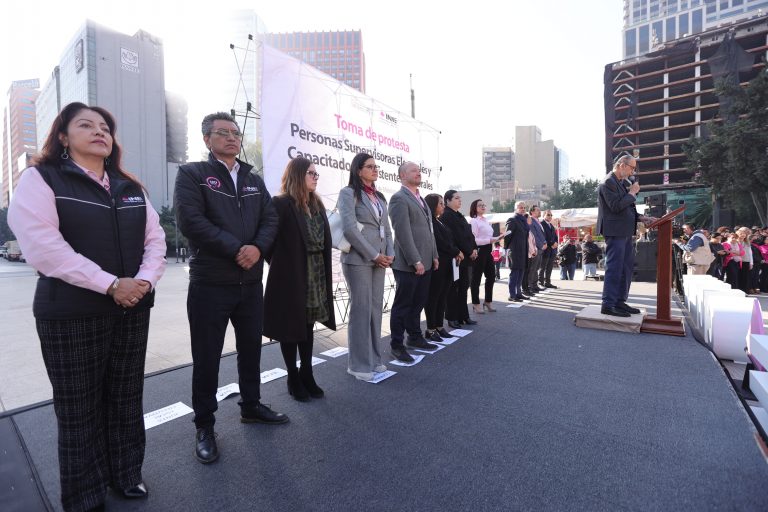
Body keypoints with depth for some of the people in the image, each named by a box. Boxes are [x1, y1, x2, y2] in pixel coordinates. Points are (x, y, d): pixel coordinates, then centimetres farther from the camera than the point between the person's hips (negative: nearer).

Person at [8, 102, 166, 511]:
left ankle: (126, 476, 33)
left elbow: (155, 239, 7)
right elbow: (43, 246, -15)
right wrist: (110, 285, -20)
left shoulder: (130, 188, 13)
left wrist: (146, 280, -11)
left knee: (126, 400, 14)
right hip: (71, 314, -4)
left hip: (132, 311, 4)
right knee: (79, 410, 8)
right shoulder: (41, 179, -2)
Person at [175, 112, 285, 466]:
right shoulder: (192, 174, -2)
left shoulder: (254, 180, 14)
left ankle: (251, 406, 36)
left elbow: (270, 218, 5)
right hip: (209, 283, -5)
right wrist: (236, 248, -17)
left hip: (251, 281, 6)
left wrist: (257, 247, -14)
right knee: (206, 357, 5)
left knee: (251, 348, 16)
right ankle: (204, 426, 24)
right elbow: (190, 221, -15)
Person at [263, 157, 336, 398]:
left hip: (315, 277, 7)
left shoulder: (317, 205, 11)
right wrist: (279, 263, -6)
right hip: (290, 277, -7)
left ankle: (307, 376, 28)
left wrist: (323, 272, 6)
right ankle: (294, 380, 22)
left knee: (308, 326, 15)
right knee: (291, 327, 7)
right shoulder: (281, 204, -11)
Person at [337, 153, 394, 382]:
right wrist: (374, 255, -14)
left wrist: (390, 254, 0)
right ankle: (358, 364, 8)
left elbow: (386, 228, 16)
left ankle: (373, 358, 21)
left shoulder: (379, 196, 19)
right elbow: (350, 228, -14)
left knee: (376, 308, 9)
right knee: (361, 309, -3)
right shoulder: (348, 193, -3)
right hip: (358, 259, -7)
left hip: (380, 259, 7)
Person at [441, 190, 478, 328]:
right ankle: (452, 318, 8)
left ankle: (463, 316, 19)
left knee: (463, 287, 11)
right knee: (454, 288, -1)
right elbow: (457, 237, -17)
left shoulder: (459, 216, 18)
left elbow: (469, 234, 14)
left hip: (465, 257, 9)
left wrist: (474, 249, 0)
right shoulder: (446, 216, -10)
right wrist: (470, 251, -13)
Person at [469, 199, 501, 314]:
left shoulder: (486, 221, 15)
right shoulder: (474, 221, -11)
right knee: (476, 278, 1)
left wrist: (496, 238, 4)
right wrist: (489, 240, -21)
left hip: (487, 250, 8)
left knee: (491, 276, 12)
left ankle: (488, 301, 26)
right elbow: (473, 240, -18)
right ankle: (476, 304, 11)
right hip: (479, 251, -8)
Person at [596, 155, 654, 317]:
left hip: (625, 232, 10)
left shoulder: (621, 182, 19)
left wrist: (641, 217, 10)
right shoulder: (608, 182, -11)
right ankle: (608, 305, -3)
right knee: (614, 268, -8)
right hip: (615, 231, -10)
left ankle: (620, 302, 22)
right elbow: (616, 206, -21)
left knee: (626, 267, 14)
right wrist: (632, 193, -10)